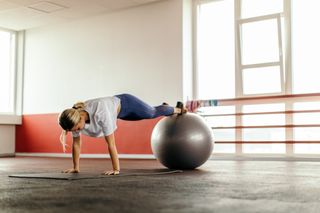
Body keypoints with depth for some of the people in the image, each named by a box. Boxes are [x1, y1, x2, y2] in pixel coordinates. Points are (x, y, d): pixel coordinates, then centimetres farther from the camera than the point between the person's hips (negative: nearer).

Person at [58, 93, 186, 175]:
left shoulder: (100, 113, -48)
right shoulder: (74, 117, -29)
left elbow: (111, 143, -43)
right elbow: (76, 143, -16)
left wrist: (116, 169, -39)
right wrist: (76, 167, -13)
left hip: (125, 104, -5)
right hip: (119, 112, 6)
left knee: (153, 113, 22)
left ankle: (178, 109, 54)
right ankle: (165, 106, 65)